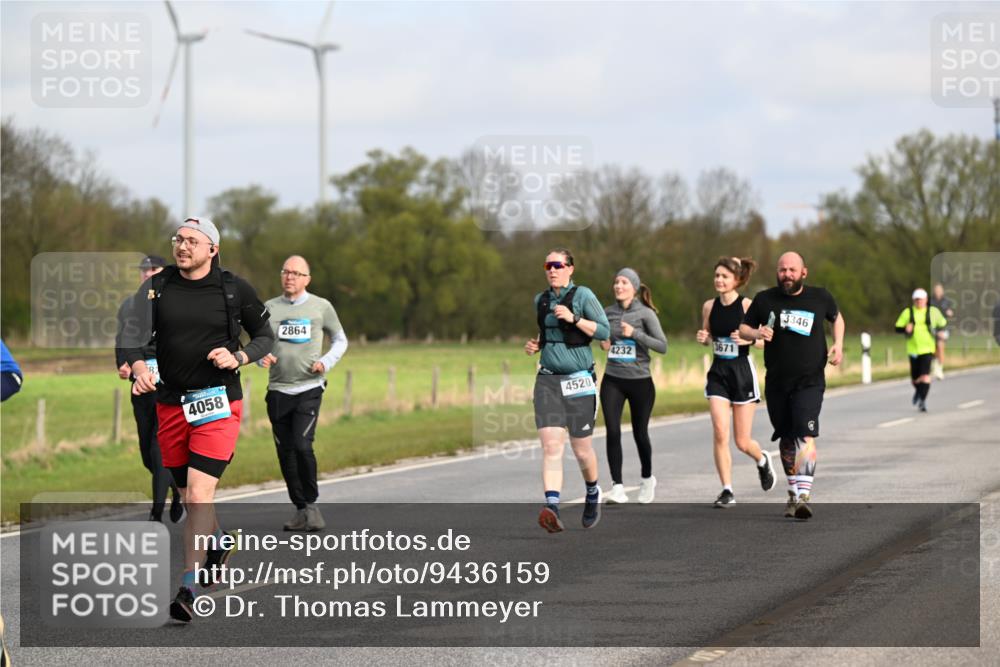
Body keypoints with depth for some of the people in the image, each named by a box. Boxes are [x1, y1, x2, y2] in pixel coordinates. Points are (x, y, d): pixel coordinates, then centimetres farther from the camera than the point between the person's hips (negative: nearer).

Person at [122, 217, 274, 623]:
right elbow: (133, 336, -3)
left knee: (199, 493, -16)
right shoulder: (157, 288, 3)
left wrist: (238, 357, -11)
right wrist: (138, 367, -24)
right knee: (188, 496, 15)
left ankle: (189, 589, -19)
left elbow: (265, 337, 8)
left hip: (218, 405, -4)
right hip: (171, 404, 4)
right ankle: (217, 544, 46)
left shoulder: (234, 289, -1)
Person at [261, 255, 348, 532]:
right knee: (285, 452, 2)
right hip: (278, 390, 3)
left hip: (309, 388, -3)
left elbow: (340, 340, 14)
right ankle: (301, 509, 12)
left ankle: (311, 502, 0)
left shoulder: (321, 307, 4)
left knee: (302, 445, -18)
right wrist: (262, 357, -6)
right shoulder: (269, 308, 8)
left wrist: (326, 362, -3)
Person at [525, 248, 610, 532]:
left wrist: (574, 319, -20)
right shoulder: (540, 300, 12)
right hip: (548, 380, 3)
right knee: (551, 447, -14)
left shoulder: (582, 295, -5)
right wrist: (535, 344, 9)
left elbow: (604, 331, -10)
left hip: (579, 381, -3)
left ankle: (592, 493, 37)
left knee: (582, 450, 7)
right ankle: (552, 508, -27)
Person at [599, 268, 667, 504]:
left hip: (640, 381, -3)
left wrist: (635, 334, -20)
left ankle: (647, 478, 33)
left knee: (640, 433, 8)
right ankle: (617, 487, -9)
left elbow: (662, 346, -11)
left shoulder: (646, 314, -6)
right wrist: (604, 343, 2)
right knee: (613, 432, -11)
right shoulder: (608, 313, 6)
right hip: (612, 381, 3)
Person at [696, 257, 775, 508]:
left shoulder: (747, 306, -10)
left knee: (742, 442, 3)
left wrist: (749, 339, -25)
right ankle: (727, 490, -4)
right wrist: (703, 338, -5)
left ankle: (762, 460, 38)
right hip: (718, 373, 3)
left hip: (742, 372, -3)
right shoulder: (709, 306, 3)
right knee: (720, 434, -12)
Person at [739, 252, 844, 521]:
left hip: (810, 382, -2)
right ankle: (793, 492, 30)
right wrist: (757, 333, -12)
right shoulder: (764, 300, 1)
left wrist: (838, 344, 5)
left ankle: (804, 496, -29)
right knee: (787, 439, 12)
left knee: (806, 436, -20)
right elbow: (743, 328, 10)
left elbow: (836, 317, 21)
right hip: (776, 383, 3)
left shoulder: (820, 297, 1)